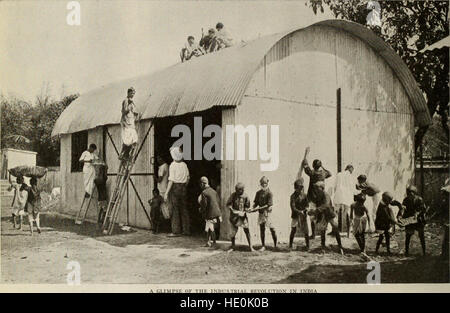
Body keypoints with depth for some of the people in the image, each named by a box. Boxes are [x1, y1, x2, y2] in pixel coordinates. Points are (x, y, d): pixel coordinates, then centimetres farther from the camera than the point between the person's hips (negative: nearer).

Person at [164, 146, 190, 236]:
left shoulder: (173, 165, -11)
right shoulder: (184, 165, 6)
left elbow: (171, 180, -16)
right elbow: (188, 178, 13)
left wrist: (166, 193, -15)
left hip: (174, 188, -6)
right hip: (183, 188, 6)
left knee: (174, 210, -1)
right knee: (184, 209, 11)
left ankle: (175, 231, -1)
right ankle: (186, 230, 14)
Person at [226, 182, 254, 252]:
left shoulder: (245, 197, -7)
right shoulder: (233, 195, -7)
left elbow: (247, 206, 2)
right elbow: (228, 204, -4)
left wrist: (244, 212, -15)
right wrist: (233, 210, -17)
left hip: (242, 215, 0)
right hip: (234, 216, 0)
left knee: (247, 230, -3)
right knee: (233, 232, 5)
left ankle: (250, 246, 7)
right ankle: (233, 246, 23)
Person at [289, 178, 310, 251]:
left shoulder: (304, 195, 5)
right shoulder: (293, 196, -5)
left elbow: (307, 205, 5)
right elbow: (293, 207, -12)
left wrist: (304, 210, -16)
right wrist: (299, 212, -26)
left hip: (303, 216, 3)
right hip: (295, 216, -3)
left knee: (305, 231, 4)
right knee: (293, 230, -8)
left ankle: (307, 246, 17)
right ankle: (290, 245, 3)